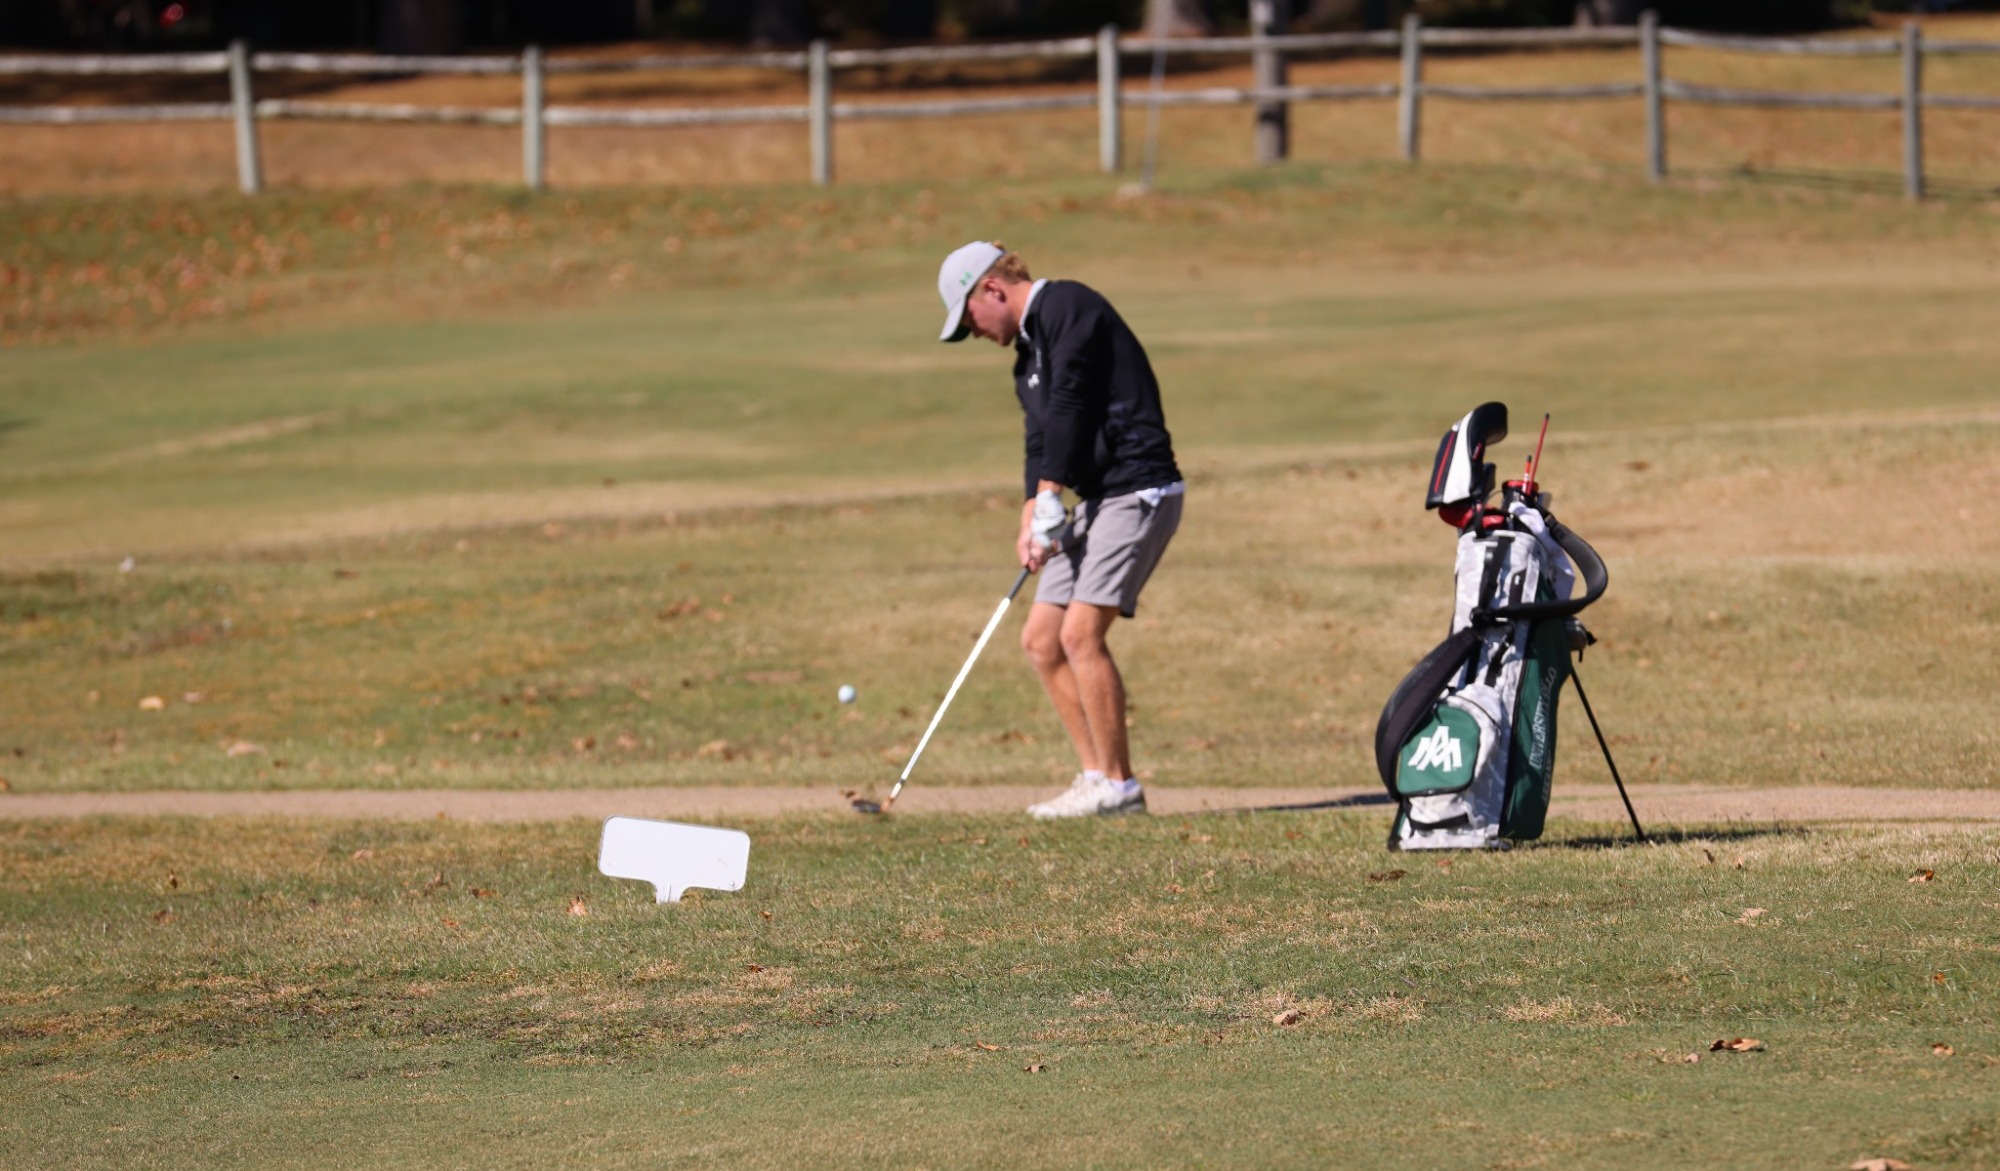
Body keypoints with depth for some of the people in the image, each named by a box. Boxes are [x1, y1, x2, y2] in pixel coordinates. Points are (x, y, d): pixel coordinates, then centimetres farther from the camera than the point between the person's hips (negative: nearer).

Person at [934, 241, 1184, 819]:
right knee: (1041, 639, 7)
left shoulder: (1068, 306, -10)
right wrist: (1030, 521, 0)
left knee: (1080, 632, -16)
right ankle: (1096, 774, 10)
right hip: (1097, 501, 10)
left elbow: (1068, 405, -18)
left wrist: (1049, 500, -19)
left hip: (1137, 493, -10)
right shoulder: (1030, 349, 20)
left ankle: (1118, 785, -9)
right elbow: (1042, 442, 16)